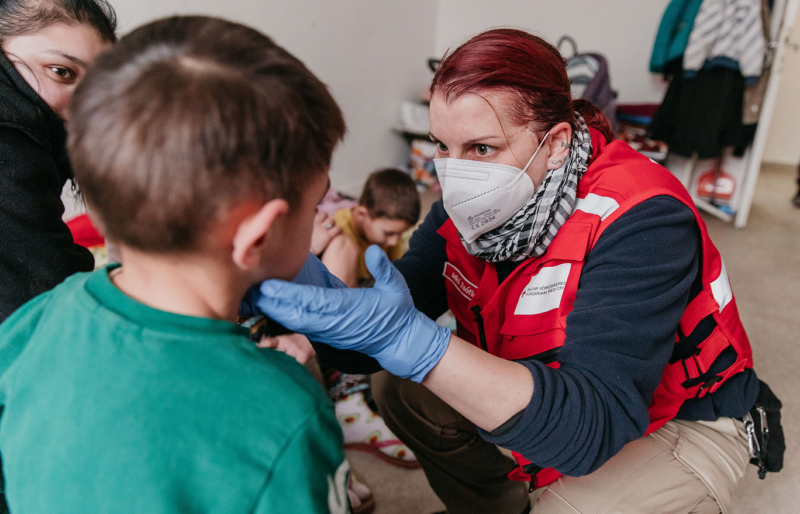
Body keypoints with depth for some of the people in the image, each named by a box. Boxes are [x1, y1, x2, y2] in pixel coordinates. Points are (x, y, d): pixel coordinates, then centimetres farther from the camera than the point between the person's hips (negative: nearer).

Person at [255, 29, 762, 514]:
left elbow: (591, 429, -42)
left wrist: (409, 339, -52)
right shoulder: (470, 203, -13)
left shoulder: (641, 222, -33)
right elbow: (394, 316, -12)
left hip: (682, 424, -5)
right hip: (551, 386, 6)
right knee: (399, 390, 1)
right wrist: (329, 298, -34)